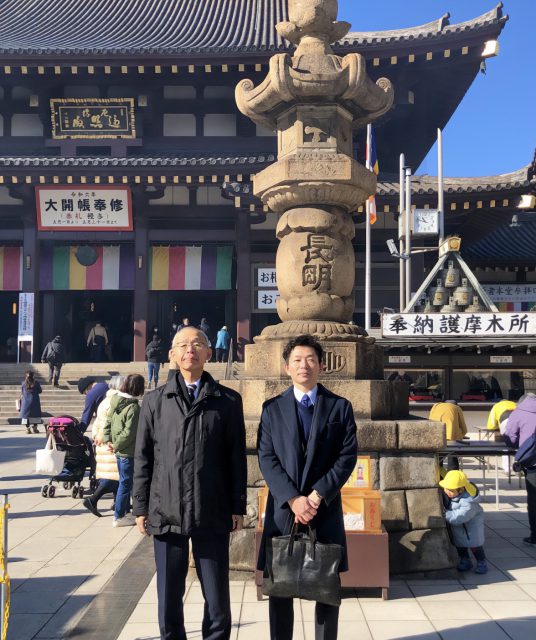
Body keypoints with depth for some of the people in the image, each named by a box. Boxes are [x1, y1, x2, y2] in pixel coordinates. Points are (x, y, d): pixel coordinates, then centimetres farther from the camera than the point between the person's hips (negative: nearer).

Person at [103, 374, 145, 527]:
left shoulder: (116, 402, 4)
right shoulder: (133, 407, -22)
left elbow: (108, 421, 8)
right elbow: (129, 433, -23)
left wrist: (108, 440, 4)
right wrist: (116, 445, -11)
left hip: (119, 451, 8)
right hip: (128, 451, -8)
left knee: (124, 481, 20)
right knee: (126, 483, 3)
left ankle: (124, 512, 30)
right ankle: (119, 517, 10)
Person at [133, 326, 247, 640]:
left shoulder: (229, 400, 4)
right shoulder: (155, 400, 7)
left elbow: (237, 457, 4)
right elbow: (143, 457, 7)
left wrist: (238, 507, 1)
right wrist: (141, 507, 4)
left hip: (213, 513, -1)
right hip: (167, 512, 1)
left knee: (217, 597, 6)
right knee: (169, 596, 10)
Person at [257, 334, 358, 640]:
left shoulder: (340, 407, 5)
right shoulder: (272, 408, 6)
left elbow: (348, 456, -3)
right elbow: (267, 458, -1)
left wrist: (318, 495, -13)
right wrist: (293, 499, -13)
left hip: (326, 509, 0)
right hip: (283, 508, 1)